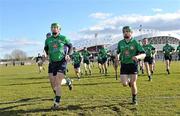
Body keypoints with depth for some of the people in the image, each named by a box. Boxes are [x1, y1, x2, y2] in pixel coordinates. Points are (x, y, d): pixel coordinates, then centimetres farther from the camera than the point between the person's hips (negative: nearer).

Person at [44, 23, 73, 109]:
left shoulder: (63, 38, -1)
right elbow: (46, 49, 24)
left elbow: (70, 46, 12)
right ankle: (57, 97, 33)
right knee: (53, 83, 7)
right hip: (52, 63, 4)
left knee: (58, 84, -10)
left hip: (61, 62, -4)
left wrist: (68, 55, 0)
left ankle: (57, 103, -4)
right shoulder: (48, 40, 7)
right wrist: (48, 55, 9)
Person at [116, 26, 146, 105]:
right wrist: (117, 56, 0)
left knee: (133, 84, -1)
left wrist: (137, 57, -28)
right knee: (124, 84, -10)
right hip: (124, 65, 2)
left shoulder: (135, 43, -6)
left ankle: (134, 99, 23)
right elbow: (118, 52, 22)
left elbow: (143, 54, -8)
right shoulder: (120, 43, 5)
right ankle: (129, 81, 29)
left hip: (133, 64, -2)